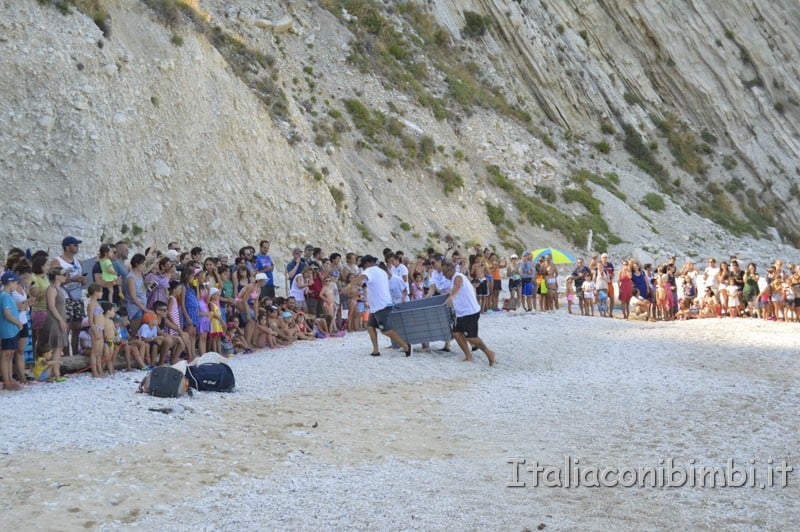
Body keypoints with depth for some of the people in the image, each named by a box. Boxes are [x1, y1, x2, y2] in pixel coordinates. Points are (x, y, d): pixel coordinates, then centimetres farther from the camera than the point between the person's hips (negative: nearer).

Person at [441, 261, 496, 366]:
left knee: (471, 337, -12)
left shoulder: (458, 277, -16)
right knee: (457, 333, 4)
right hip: (462, 313, 11)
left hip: (470, 312, -11)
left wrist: (451, 296, -59)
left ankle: (489, 353, 3)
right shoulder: (455, 278, 17)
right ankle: (468, 357, 6)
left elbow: (457, 286, -40)